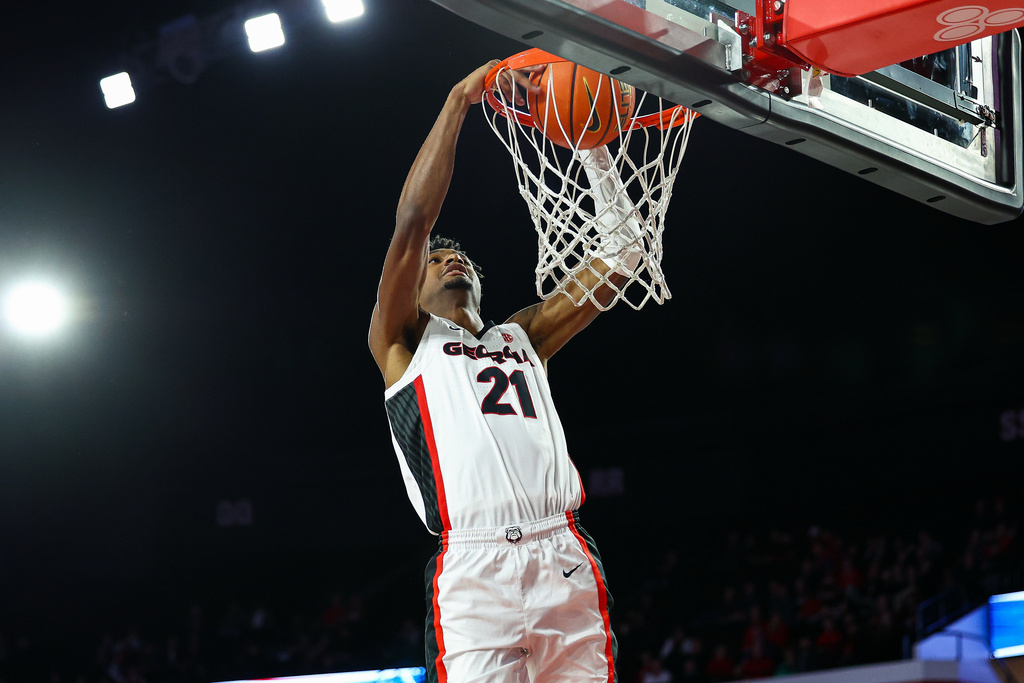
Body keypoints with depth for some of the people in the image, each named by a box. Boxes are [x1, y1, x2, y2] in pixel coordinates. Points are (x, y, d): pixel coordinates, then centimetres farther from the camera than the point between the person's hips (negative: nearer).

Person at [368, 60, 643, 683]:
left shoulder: (521, 337, 29)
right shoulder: (404, 341, 18)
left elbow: (619, 256, 22)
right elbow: (414, 219, 4)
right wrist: (460, 100, 3)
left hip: (567, 564, 4)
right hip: (477, 570, -4)